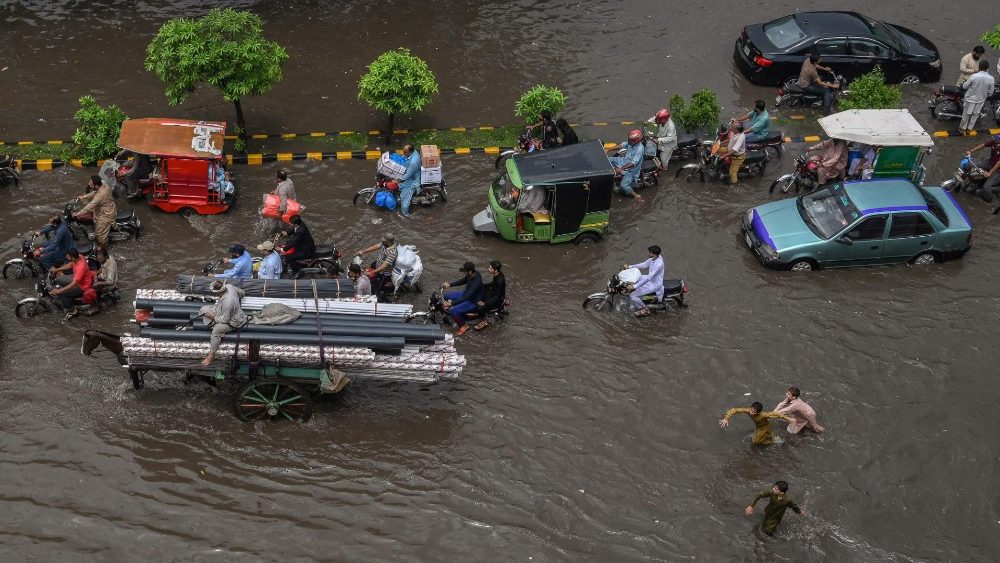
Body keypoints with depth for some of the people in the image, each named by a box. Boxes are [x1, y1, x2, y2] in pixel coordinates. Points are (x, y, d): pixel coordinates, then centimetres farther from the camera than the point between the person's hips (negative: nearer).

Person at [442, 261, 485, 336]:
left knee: (453, 310, -26)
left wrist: (451, 303, -33)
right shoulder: (470, 275, -9)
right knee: (446, 295, 10)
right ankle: (455, 317, 20)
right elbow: (462, 281, 13)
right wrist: (450, 284, -1)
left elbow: (467, 297, -33)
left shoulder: (476, 282, -35)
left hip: (473, 302, -9)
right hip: (466, 293, 9)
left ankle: (463, 325, 0)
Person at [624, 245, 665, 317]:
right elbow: (644, 265, 10)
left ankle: (644, 309, 9)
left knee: (632, 296, -15)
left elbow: (648, 278, -37)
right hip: (651, 279, 10)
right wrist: (630, 266, 7)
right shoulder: (653, 258, -7)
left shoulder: (658, 264, -35)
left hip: (654, 284, -10)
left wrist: (634, 286, -38)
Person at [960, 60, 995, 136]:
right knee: (975, 115, 23)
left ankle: (962, 128, 33)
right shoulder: (991, 79, -18)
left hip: (970, 99, -2)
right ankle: (969, 129, 36)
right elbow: (990, 92, -7)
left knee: (966, 114, 19)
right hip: (980, 100, 2)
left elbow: (964, 86, -13)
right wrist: (984, 96, 13)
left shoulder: (974, 76, -26)